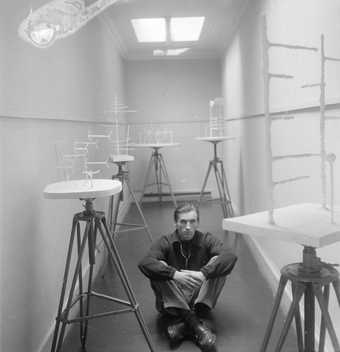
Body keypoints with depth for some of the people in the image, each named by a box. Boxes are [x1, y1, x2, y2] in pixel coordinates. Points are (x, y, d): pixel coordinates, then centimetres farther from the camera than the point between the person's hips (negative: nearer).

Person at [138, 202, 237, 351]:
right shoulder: (164, 242, -6)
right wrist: (174, 274, -39)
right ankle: (196, 324, -30)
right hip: (172, 301, 0)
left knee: (217, 262, -20)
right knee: (159, 267, -25)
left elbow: (230, 257, -23)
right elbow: (144, 263, -25)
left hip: (200, 300, 1)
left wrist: (203, 273, -37)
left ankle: (181, 322, -27)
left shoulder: (207, 240, -4)